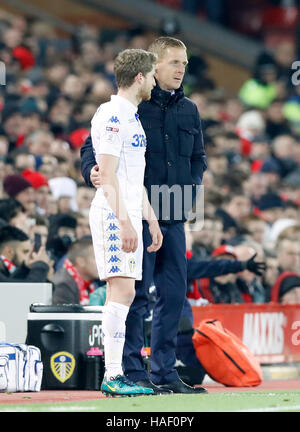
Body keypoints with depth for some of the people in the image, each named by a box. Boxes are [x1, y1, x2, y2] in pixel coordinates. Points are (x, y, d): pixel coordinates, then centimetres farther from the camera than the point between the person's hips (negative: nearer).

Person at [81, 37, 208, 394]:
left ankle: (165, 372, 15)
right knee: (136, 293, -6)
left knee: (173, 293, 7)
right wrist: (92, 172, -22)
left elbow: (198, 157, 26)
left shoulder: (189, 111, 14)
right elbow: (92, 144, -3)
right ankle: (133, 373, -2)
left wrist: (191, 189, 12)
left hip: (173, 217, 6)